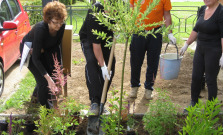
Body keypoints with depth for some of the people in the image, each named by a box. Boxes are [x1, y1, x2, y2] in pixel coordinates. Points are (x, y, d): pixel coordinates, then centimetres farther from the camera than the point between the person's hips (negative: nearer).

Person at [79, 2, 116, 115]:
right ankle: (94, 101, -27)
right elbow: (96, 45, -35)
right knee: (91, 61, -28)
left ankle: (101, 99, -3)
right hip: (89, 39, -5)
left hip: (106, 38, 5)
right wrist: (102, 66, -37)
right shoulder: (94, 17, -36)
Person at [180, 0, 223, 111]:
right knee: (196, 77, 12)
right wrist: (186, 44, 15)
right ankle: (193, 103, 29)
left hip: (214, 51, -7)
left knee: (210, 80, 2)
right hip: (200, 49, 7)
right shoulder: (202, 10, 6)